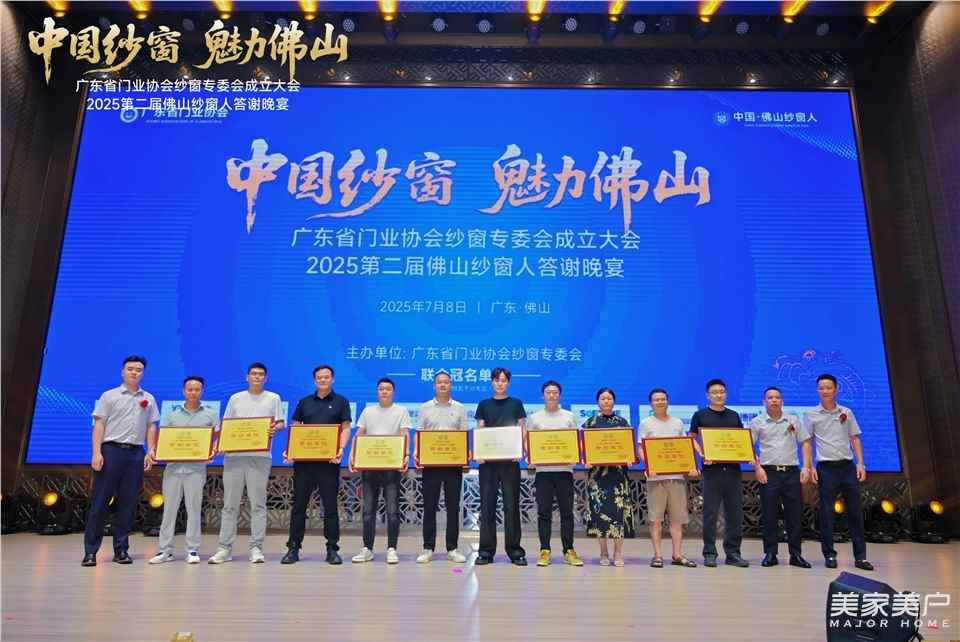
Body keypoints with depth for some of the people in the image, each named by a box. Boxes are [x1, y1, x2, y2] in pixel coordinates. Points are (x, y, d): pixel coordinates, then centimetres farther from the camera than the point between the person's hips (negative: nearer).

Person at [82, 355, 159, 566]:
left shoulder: (149, 399, 13)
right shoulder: (109, 396, 5)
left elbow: (151, 427, 12)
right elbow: (99, 425, 0)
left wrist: (151, 451, 0)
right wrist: (97, 453, -10)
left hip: (136, 453, 3)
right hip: (111, 450, -3)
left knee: (128, 503, 5)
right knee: (99, 501, -2)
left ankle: (121, 549, 12)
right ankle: (90, 551, 4)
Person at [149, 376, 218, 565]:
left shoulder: (211, 414, 7)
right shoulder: (174, 415, 13)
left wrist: (212, 452, -14)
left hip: (196, 467, -2)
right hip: (173, 466, 2)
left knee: (194, 508, 0)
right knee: (169, 508, 5)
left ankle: (193, 550, 7)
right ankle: (165, 550, 12)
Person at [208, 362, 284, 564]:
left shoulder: (273, 398, 10)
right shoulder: (235, 398, 14)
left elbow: (281, 424, 6)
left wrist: (275, 428, -16)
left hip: (260, 456, -2)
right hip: (234, 455, 2)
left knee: (258, 504, 0)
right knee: (230, 504, 4)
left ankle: (256, 548, 4)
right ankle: (224, 548, 10)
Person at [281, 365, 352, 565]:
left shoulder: (340, 401, 6)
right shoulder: (304, 402, 13)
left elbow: (346, 428, 0)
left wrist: (341, 448, -17)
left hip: (329, 460, -2)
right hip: (304, 459, 3)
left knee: (330, 506, 2)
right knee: (299, 505, 6)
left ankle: (332, 549, 9)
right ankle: (293, 548, 14)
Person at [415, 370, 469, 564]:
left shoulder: (459, 408, 8)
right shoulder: (425, 408, 7)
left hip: (454, 462, 1)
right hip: (430, 462, 0)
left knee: (453, 507, 4)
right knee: (429, 506, 3)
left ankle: (452, 549, 12)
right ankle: (428, 548, 10)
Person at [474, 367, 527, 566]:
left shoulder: (516, 404, 9)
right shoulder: (484, 405, 10)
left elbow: (522, 430, 6)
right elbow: (479, 431, 8)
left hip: (510, 460, -1)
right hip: (488, 460, 1)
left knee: (512, 505, 0)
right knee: (487, 505, 3)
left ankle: (515, 550, 8)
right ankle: (486, 551, 9)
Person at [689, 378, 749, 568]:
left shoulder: (734, 416, 14)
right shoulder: (700, 415, 4)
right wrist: (702, 454, -18)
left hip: (733, 468, 3)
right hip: (711, 468, -3)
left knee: (735, 513, 5)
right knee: (710, 513, 1)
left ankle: (733, 553, 15)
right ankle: (709, 553, 9)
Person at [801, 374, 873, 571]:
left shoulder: (846, 412, 8)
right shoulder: (811, 415, 1)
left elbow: (855, 439, 11)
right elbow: (807, 443, 2)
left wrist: (860, 464, 2)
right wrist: (808, 467, -7)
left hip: (848, 466, 2)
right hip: (826, 467, -2)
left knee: (855, 511, 4)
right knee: (827, 513, 2)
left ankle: (860, 556, 11)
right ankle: (829, 555, 11)